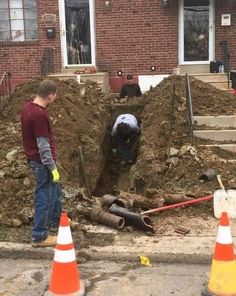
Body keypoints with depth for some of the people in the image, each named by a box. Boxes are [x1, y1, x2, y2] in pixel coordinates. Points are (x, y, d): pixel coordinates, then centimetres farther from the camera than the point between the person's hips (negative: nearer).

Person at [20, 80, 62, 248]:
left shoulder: (28, 108, 5)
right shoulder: (39, 115, -26)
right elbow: (43, 146, -25)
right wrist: (53, 167, -17)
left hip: (35, 158, 10)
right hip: (42, 162, -10)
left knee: (54, 190, 25)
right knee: (44, 197, 2)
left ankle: (56, 220, 42)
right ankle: (39, 236, 12)